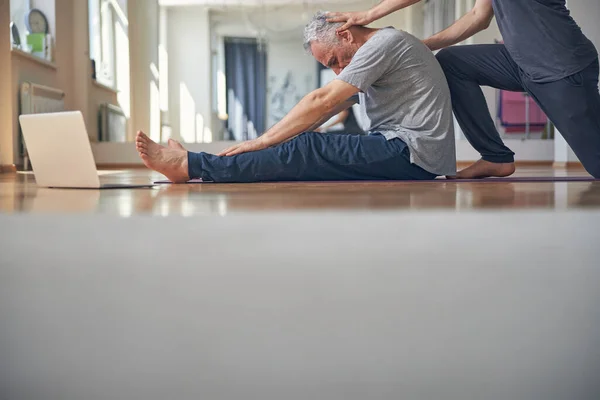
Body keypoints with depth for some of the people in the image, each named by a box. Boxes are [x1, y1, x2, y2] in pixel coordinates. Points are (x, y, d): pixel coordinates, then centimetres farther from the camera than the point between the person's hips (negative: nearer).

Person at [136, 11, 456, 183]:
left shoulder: (384, 43, -9)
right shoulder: (376, 54, 22)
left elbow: (321, 102, -15)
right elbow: (325, 111, 16)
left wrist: (263, 142, -12)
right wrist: (267, 142, 6)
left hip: (414, 152, -9)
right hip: (401, 150, 9)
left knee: (311, 150, -18)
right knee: (313, 149, -2)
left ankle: (191, 166, -17)